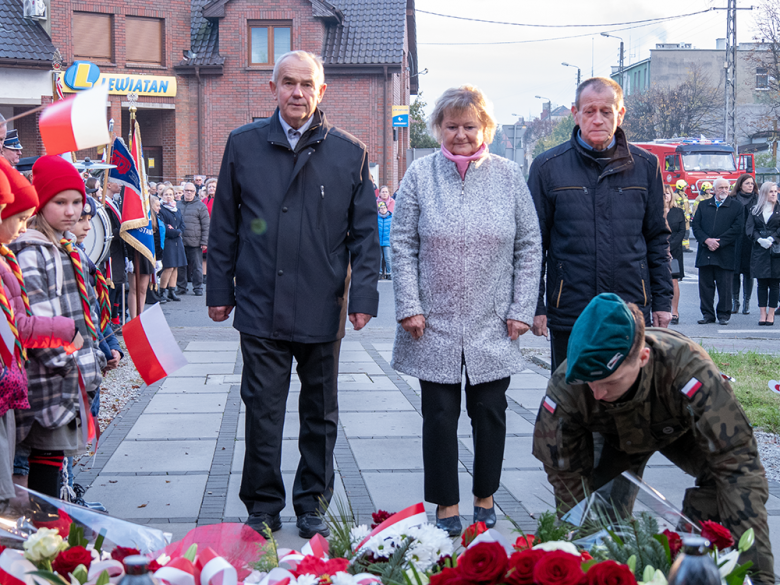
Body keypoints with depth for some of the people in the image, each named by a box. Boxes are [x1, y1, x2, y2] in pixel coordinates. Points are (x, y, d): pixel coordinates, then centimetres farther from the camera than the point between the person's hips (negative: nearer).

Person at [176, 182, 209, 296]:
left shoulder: (201, 206, 2)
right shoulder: (177, 205, 12)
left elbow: (206, 225, 0)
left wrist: (204, 242, -6)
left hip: (195, 242, -3)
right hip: (180, 241, 3)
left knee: (196, 266, 2)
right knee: (181, 265, 7)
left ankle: (198, 288, 9)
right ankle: (181, 287, 16)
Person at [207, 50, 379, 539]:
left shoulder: (350, 152, 3)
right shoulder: (244, 145, 5)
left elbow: (365, 232, 4)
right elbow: (225, 225, 9)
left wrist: (363, 297, -2)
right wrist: (220, 291, 6)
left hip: (323, 309, 0)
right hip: (260, 307, 0)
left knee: (320, 413, 11)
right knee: (263, 410, 4)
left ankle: (313, 504, 25)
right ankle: (264, 507, 17)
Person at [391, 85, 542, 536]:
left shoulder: (509, 176, 4)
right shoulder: (421, 176, 1)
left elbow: (530, 246, 5)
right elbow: (402, 245, 1)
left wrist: (522, 309, -1)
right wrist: (409, 307, -7)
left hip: (493, 328, 1)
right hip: (435, 324, -1)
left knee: (490, 411, 10)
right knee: (440, 414, 3)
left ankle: (486, 498, 27)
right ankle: (447, 506, 14)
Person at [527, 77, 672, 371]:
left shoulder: (645, 165, 7)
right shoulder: (548, 166, 1)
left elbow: (658, 238, 12)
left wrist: (663, 300, 7)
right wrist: (534, 306, -2)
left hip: (632, 313, 1)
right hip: (568, 313, -1)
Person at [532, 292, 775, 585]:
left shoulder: (688, 371, -45)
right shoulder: (564, 388, -38)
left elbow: (738, 465, -45)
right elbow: (567, 478, -23)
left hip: (680, 430, -1)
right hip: (615, 436, 1)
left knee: (719, 473, -30)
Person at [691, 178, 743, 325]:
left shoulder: (736, 206, 5)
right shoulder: (703, 205, 13)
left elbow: (737, 228, -4)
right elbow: (695, 225, 6)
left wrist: (718, 242, -11)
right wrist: (706, 240, -11)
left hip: (725, 253, -2)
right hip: (705, 252, 3)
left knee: (724, 285, 0)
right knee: (705, 284, 4)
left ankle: (723, 314, 9)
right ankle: (707, 314, 12)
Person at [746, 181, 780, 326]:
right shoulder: (754, 210, 9)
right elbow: (749, 228, 1)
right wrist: (759, 240, -14)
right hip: (759, 250, 1)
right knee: (762, 283, 3)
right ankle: (762, 313, 6)